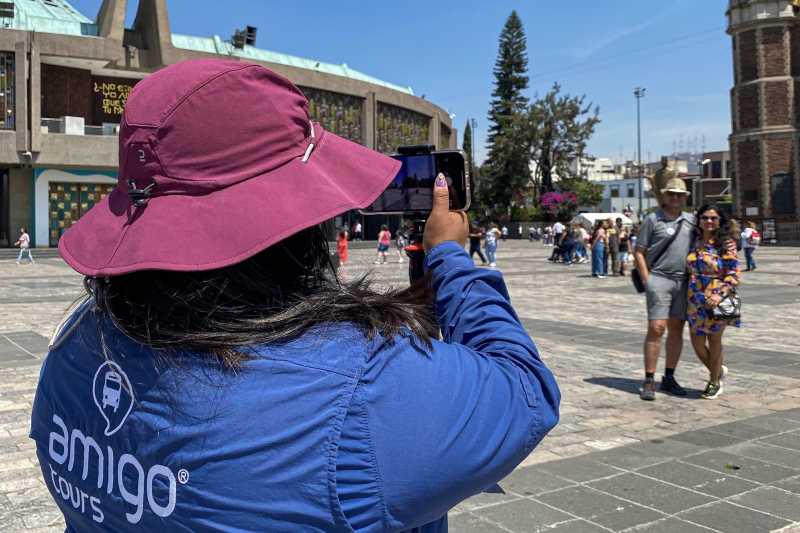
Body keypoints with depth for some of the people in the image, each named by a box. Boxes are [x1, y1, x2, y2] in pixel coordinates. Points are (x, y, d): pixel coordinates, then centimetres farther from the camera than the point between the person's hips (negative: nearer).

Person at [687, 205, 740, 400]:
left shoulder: (725, 243, -6)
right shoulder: (695, 241, 7)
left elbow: (734, 273, -10)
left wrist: (721, 294, -22)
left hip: (717, 299, -4)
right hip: (696, 300, 5)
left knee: (714, 340, 6)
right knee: (697, 341, 6)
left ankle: (715, 382, 24)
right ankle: (717, 370, 34)